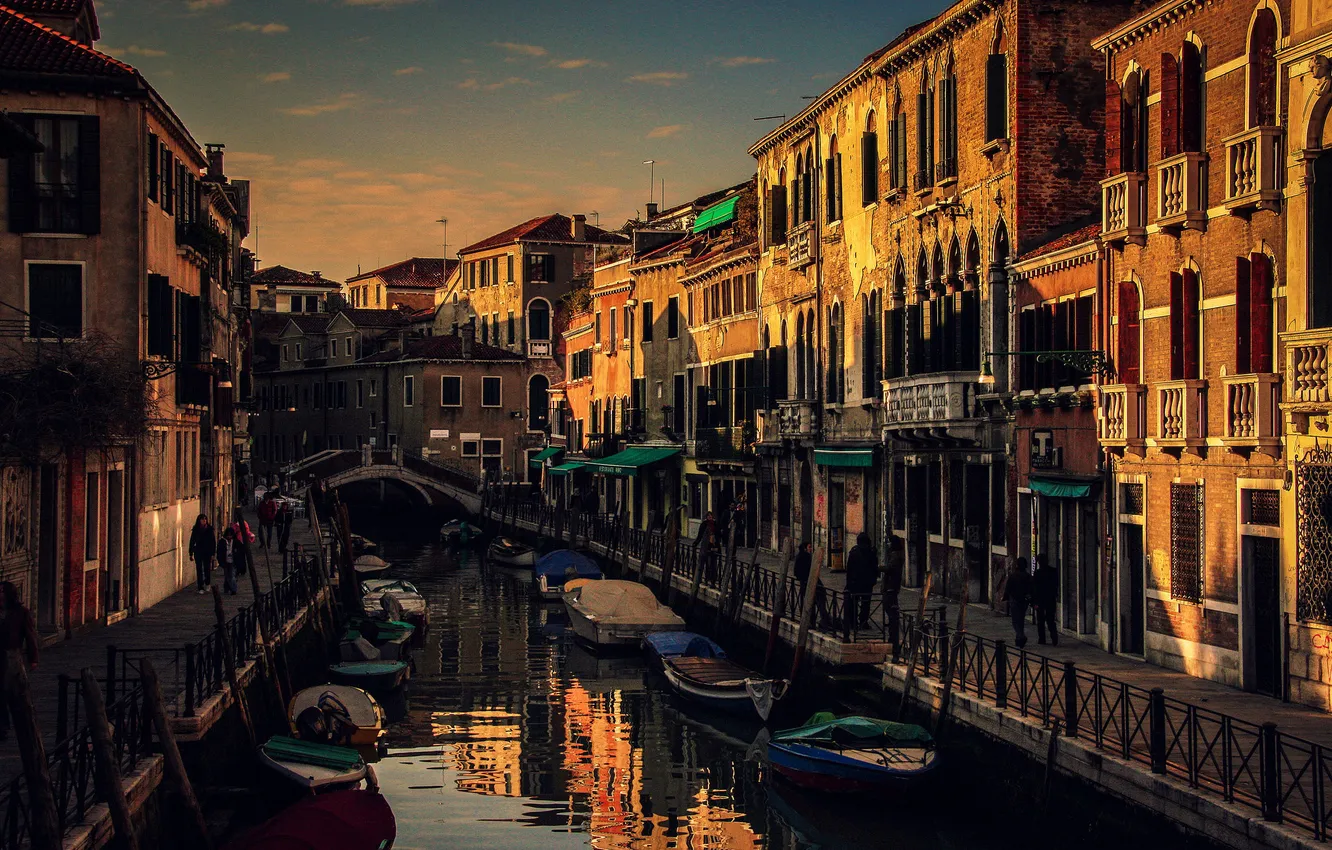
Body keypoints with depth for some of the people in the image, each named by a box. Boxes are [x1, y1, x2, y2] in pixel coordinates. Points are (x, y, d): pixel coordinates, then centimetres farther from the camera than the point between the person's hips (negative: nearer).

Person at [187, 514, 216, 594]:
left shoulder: (210, 529, 0)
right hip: (198, 552, 1)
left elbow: (213, 542, 2)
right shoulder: (195, 530, 1)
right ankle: (201, 588, 5)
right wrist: (191, 554, 3)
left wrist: (213, 553, -2)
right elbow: (192, 541, 6)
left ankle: (207, 584, 26)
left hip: (207, 552, -1)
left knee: (207, 568, 0)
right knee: (199, 569, 1)